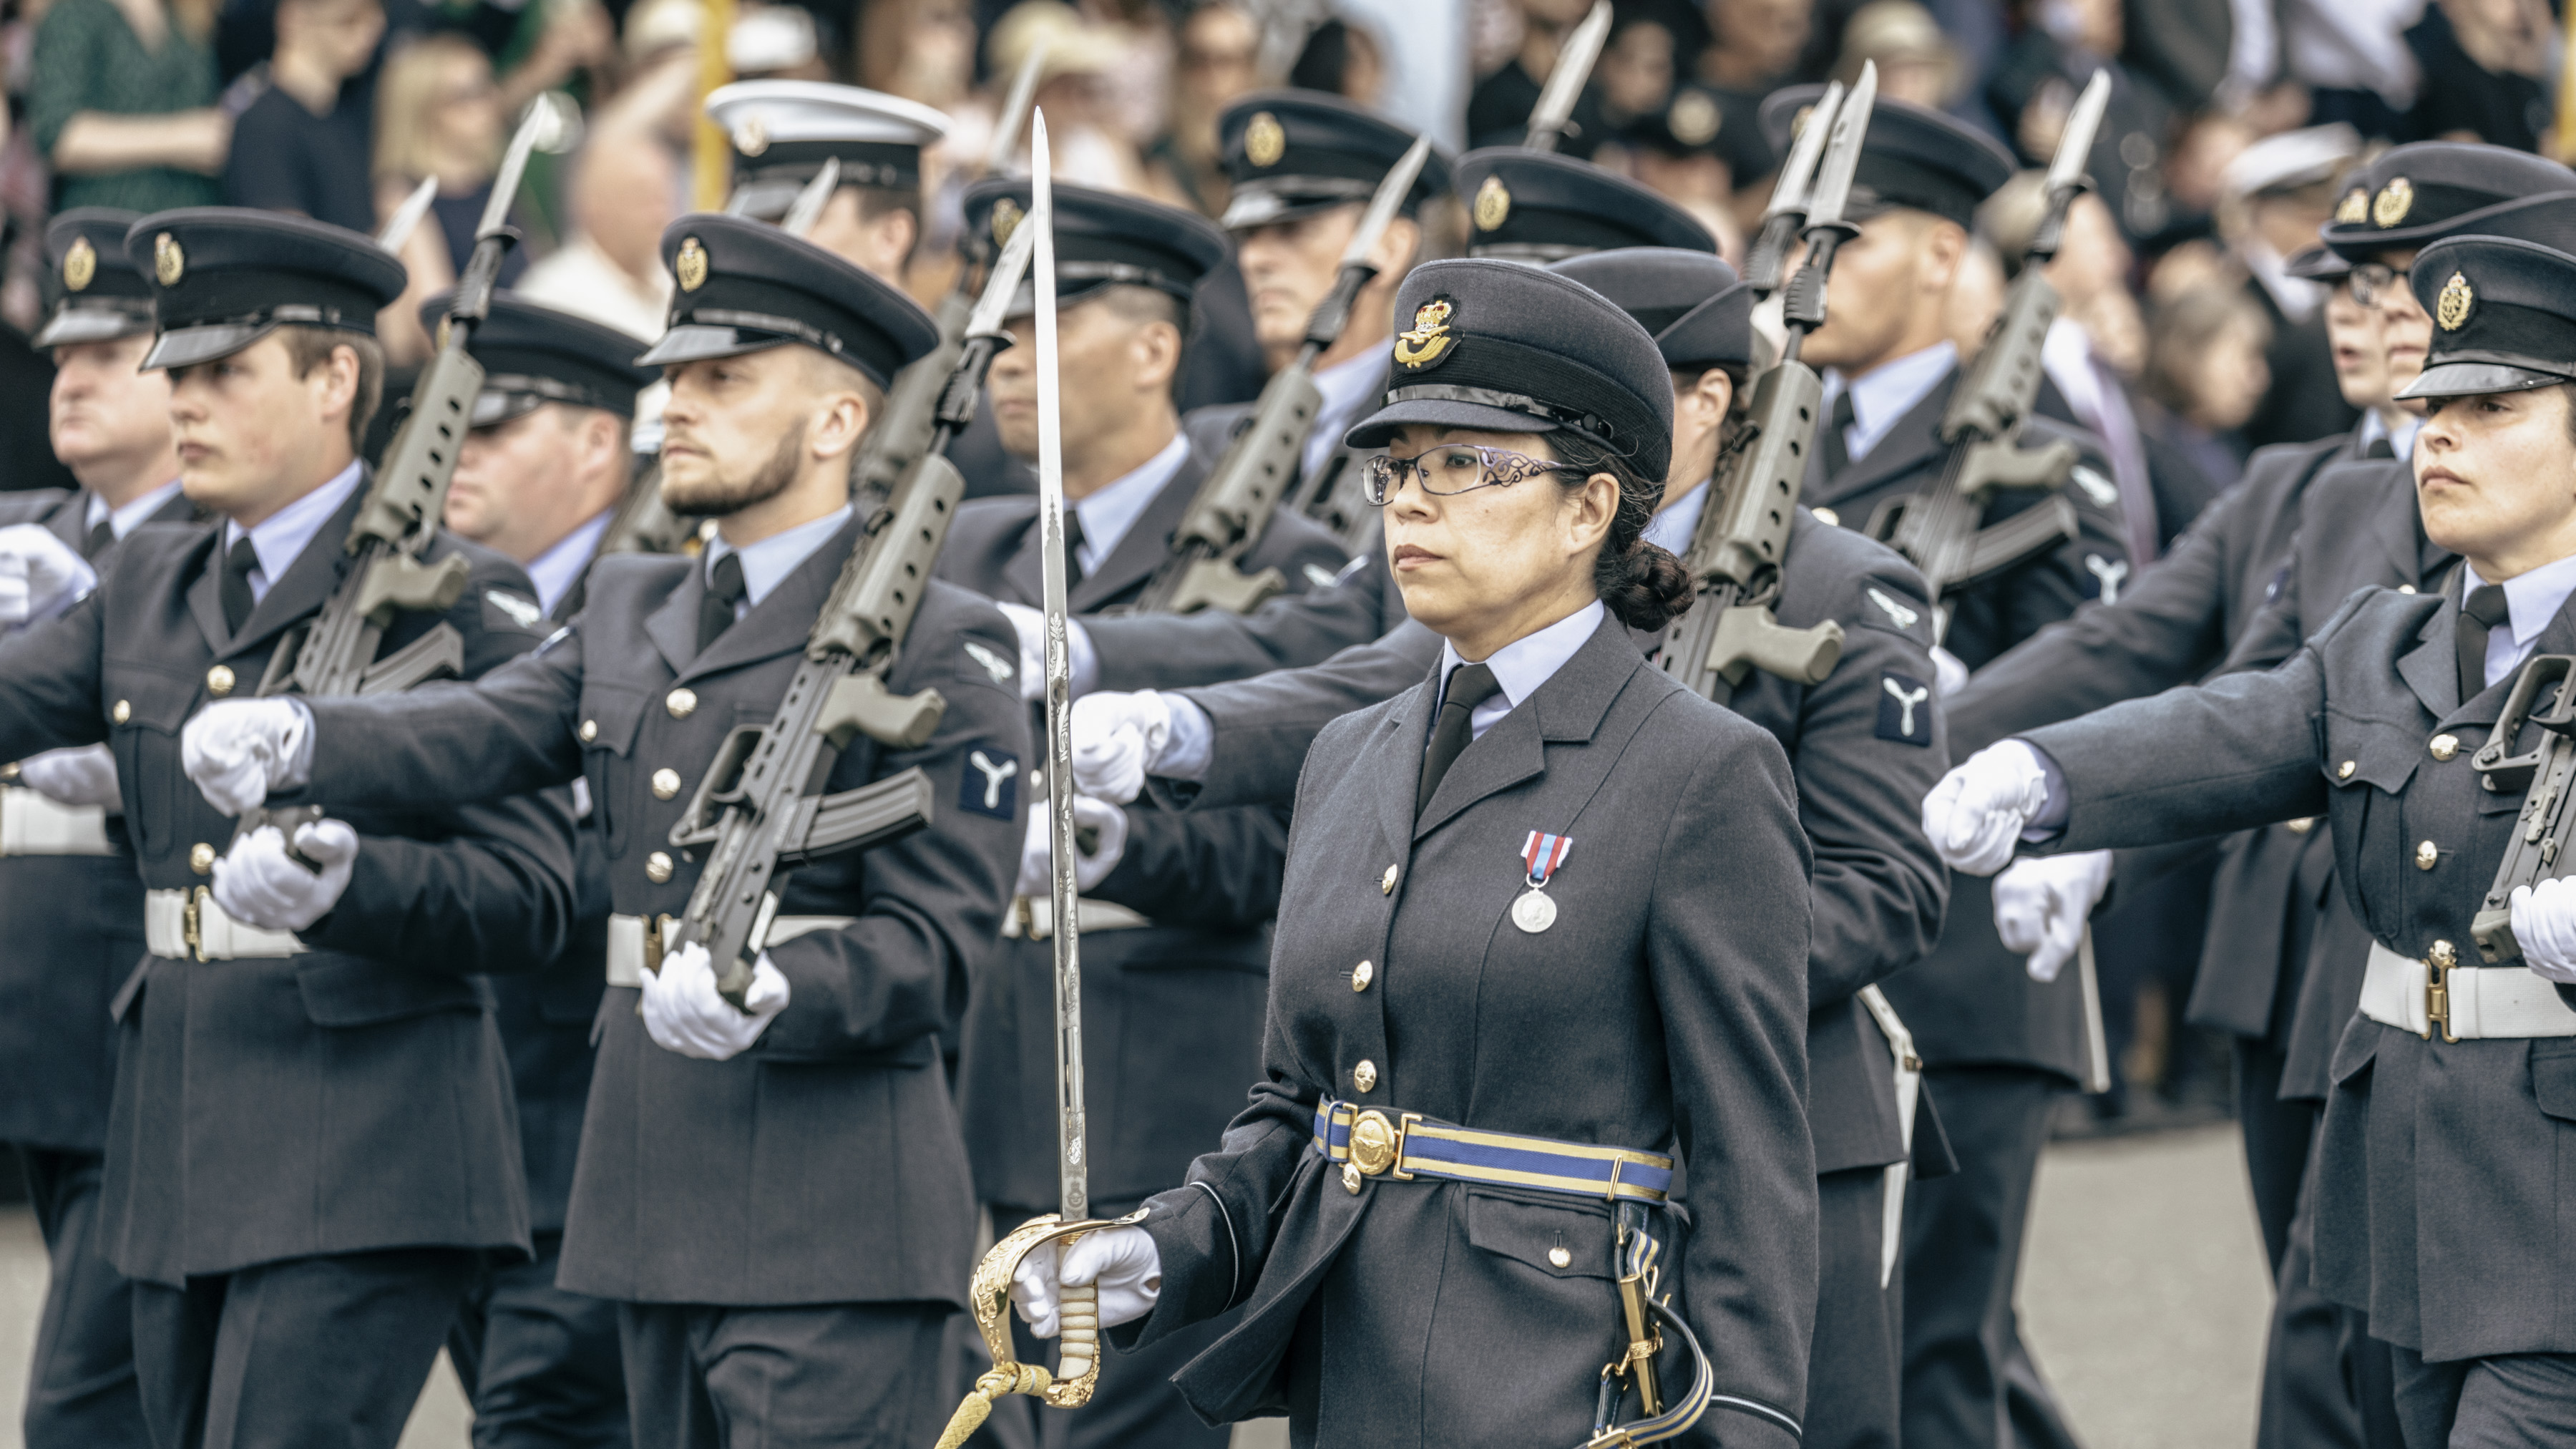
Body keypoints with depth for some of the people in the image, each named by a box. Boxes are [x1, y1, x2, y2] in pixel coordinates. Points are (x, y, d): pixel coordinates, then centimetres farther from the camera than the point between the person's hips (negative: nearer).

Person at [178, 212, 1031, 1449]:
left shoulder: (939, 651, -5)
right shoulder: (633, 613, 17)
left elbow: (935, 941, -11)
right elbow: (482, 734, 2)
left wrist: (769, 996, -30)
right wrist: (297, 740, -18)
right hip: (657, 1215, 7)